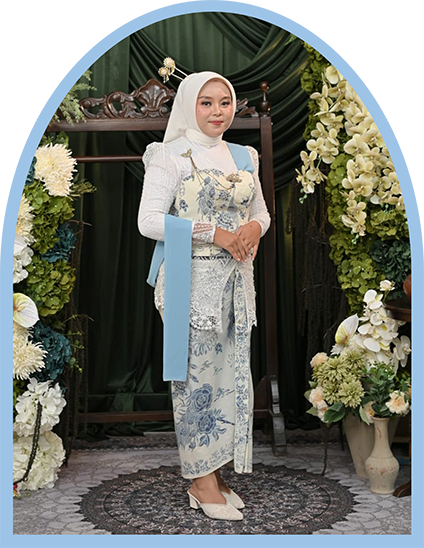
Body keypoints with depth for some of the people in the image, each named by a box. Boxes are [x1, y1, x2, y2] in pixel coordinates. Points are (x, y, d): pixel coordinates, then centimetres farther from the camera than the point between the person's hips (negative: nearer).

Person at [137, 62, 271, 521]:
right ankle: (201, 480, 13)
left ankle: (211, 472, 23)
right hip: (192, 279, -6)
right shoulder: (171, 155, -5)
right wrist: (214, 232, -17)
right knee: (197, 375, -1)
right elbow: (149, 220, -13)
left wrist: (254, 227, -5)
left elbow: (262, 211, 19)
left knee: (230, 374, 9)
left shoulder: (244, 156, 14)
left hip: (236, 278, 6)